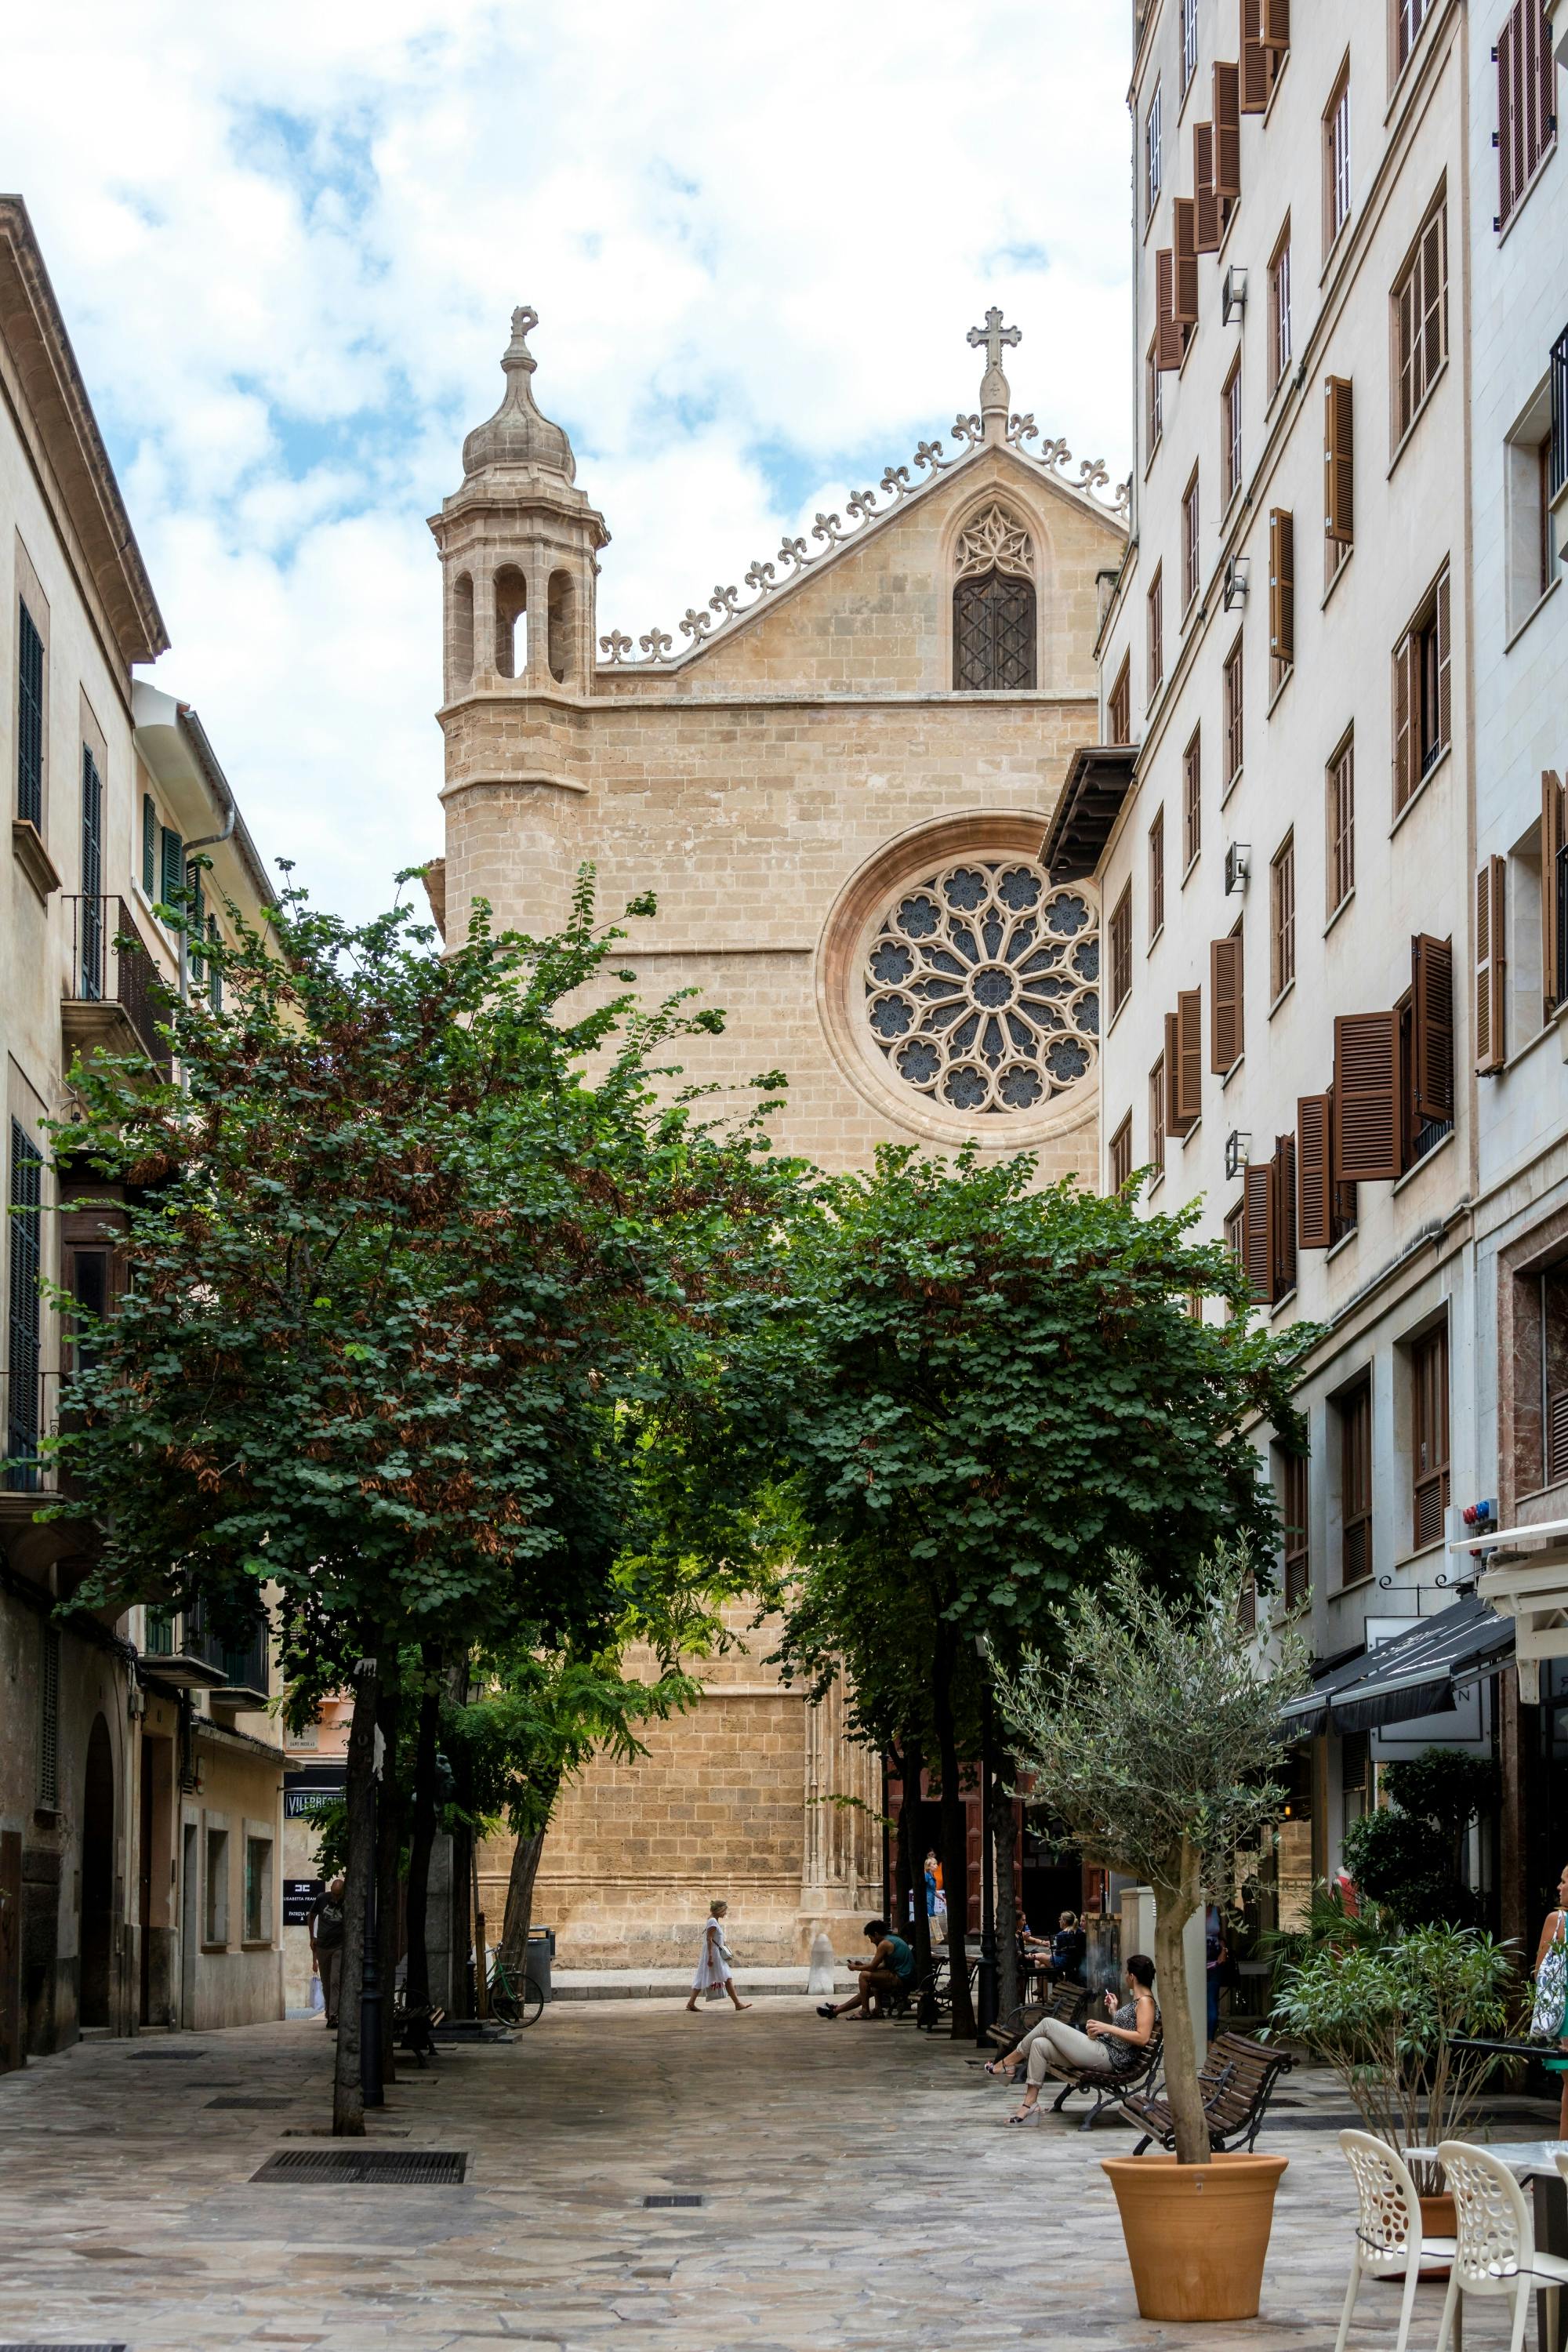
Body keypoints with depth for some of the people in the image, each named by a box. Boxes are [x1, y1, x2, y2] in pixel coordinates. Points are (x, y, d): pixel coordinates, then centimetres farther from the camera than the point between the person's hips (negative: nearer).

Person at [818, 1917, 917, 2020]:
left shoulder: (884, 1944, -13)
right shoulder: (894, 1939, 17)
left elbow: (872, 1967, -10)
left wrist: (855, 1968, 6)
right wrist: (864, 1965, 21)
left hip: (900, 1980, -10)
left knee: (864, 1976, -10)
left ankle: (865, 2011, -3)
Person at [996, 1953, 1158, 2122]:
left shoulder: (1145, 2001, -9)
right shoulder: (1137, 2000, 20)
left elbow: (1142, 2038, -22)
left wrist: (1107, 2028, -20)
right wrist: (1114, 2011, 18)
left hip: (1109, 2058, -10)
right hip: (1102, 2052, 10)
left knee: (1048, 2024, -7)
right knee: (1039, 2044, 2)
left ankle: (1008, 2062, 9)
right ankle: (1030, 2101, -1)